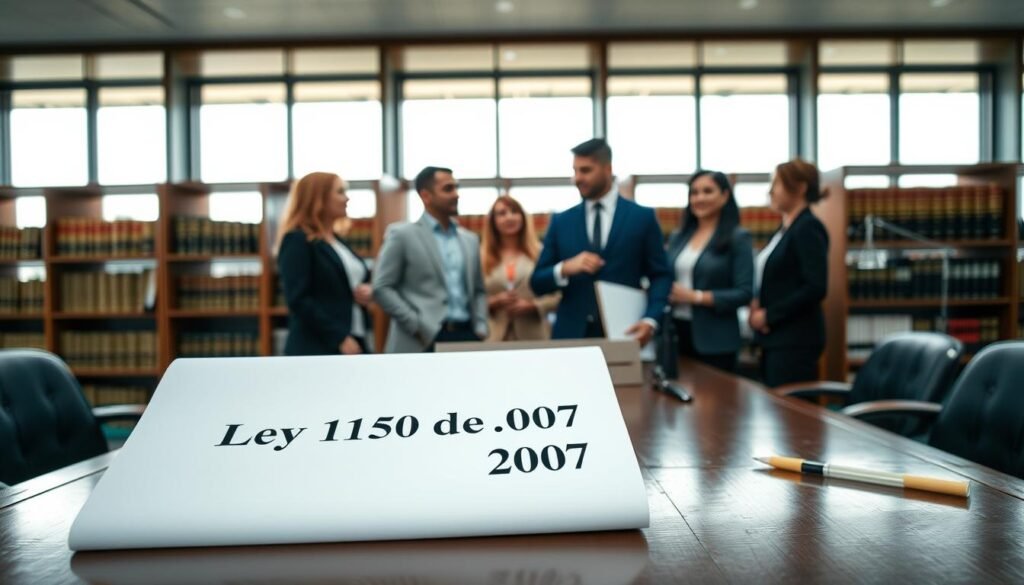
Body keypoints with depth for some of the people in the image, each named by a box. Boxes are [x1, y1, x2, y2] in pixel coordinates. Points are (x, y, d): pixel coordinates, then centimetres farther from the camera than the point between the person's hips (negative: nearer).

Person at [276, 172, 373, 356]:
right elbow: (298, 300, -17)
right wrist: (339, 338, -21)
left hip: (355, 344, 8)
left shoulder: (338, 240, 18)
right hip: (318, 350, -8)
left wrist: (368, 292, 1)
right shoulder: (297, 240, -8)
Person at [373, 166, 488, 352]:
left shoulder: (470, 239, 17)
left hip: (466, 337, 5)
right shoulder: (402, 235, 1)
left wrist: (480, 328, 5)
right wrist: (417, 326, -11)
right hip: (423, 341, -5)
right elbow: (381, 288, -4)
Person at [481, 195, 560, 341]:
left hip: (533, 335, 0)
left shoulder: (539, 253, 7)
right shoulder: (482, 257, 7)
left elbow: (557, 297, 5)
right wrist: (493, 303, -10)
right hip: (495, 336, 0)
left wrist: (531, 306, -9)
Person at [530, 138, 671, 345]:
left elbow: (661, 275, 3)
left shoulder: (642, 217, 4)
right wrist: (565, 268, -14)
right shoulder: (561, 221, 9)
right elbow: (537, 283, 7)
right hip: (571, 334, 2)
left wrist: (650, 320, -13)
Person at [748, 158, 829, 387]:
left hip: (795, 342, -9)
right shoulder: (785, 228, 15)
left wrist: (769, 315, -14)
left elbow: (816, 288, -19)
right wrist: (757, 304, 3)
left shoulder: (808, 228, -11)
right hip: (775, 339, 9)